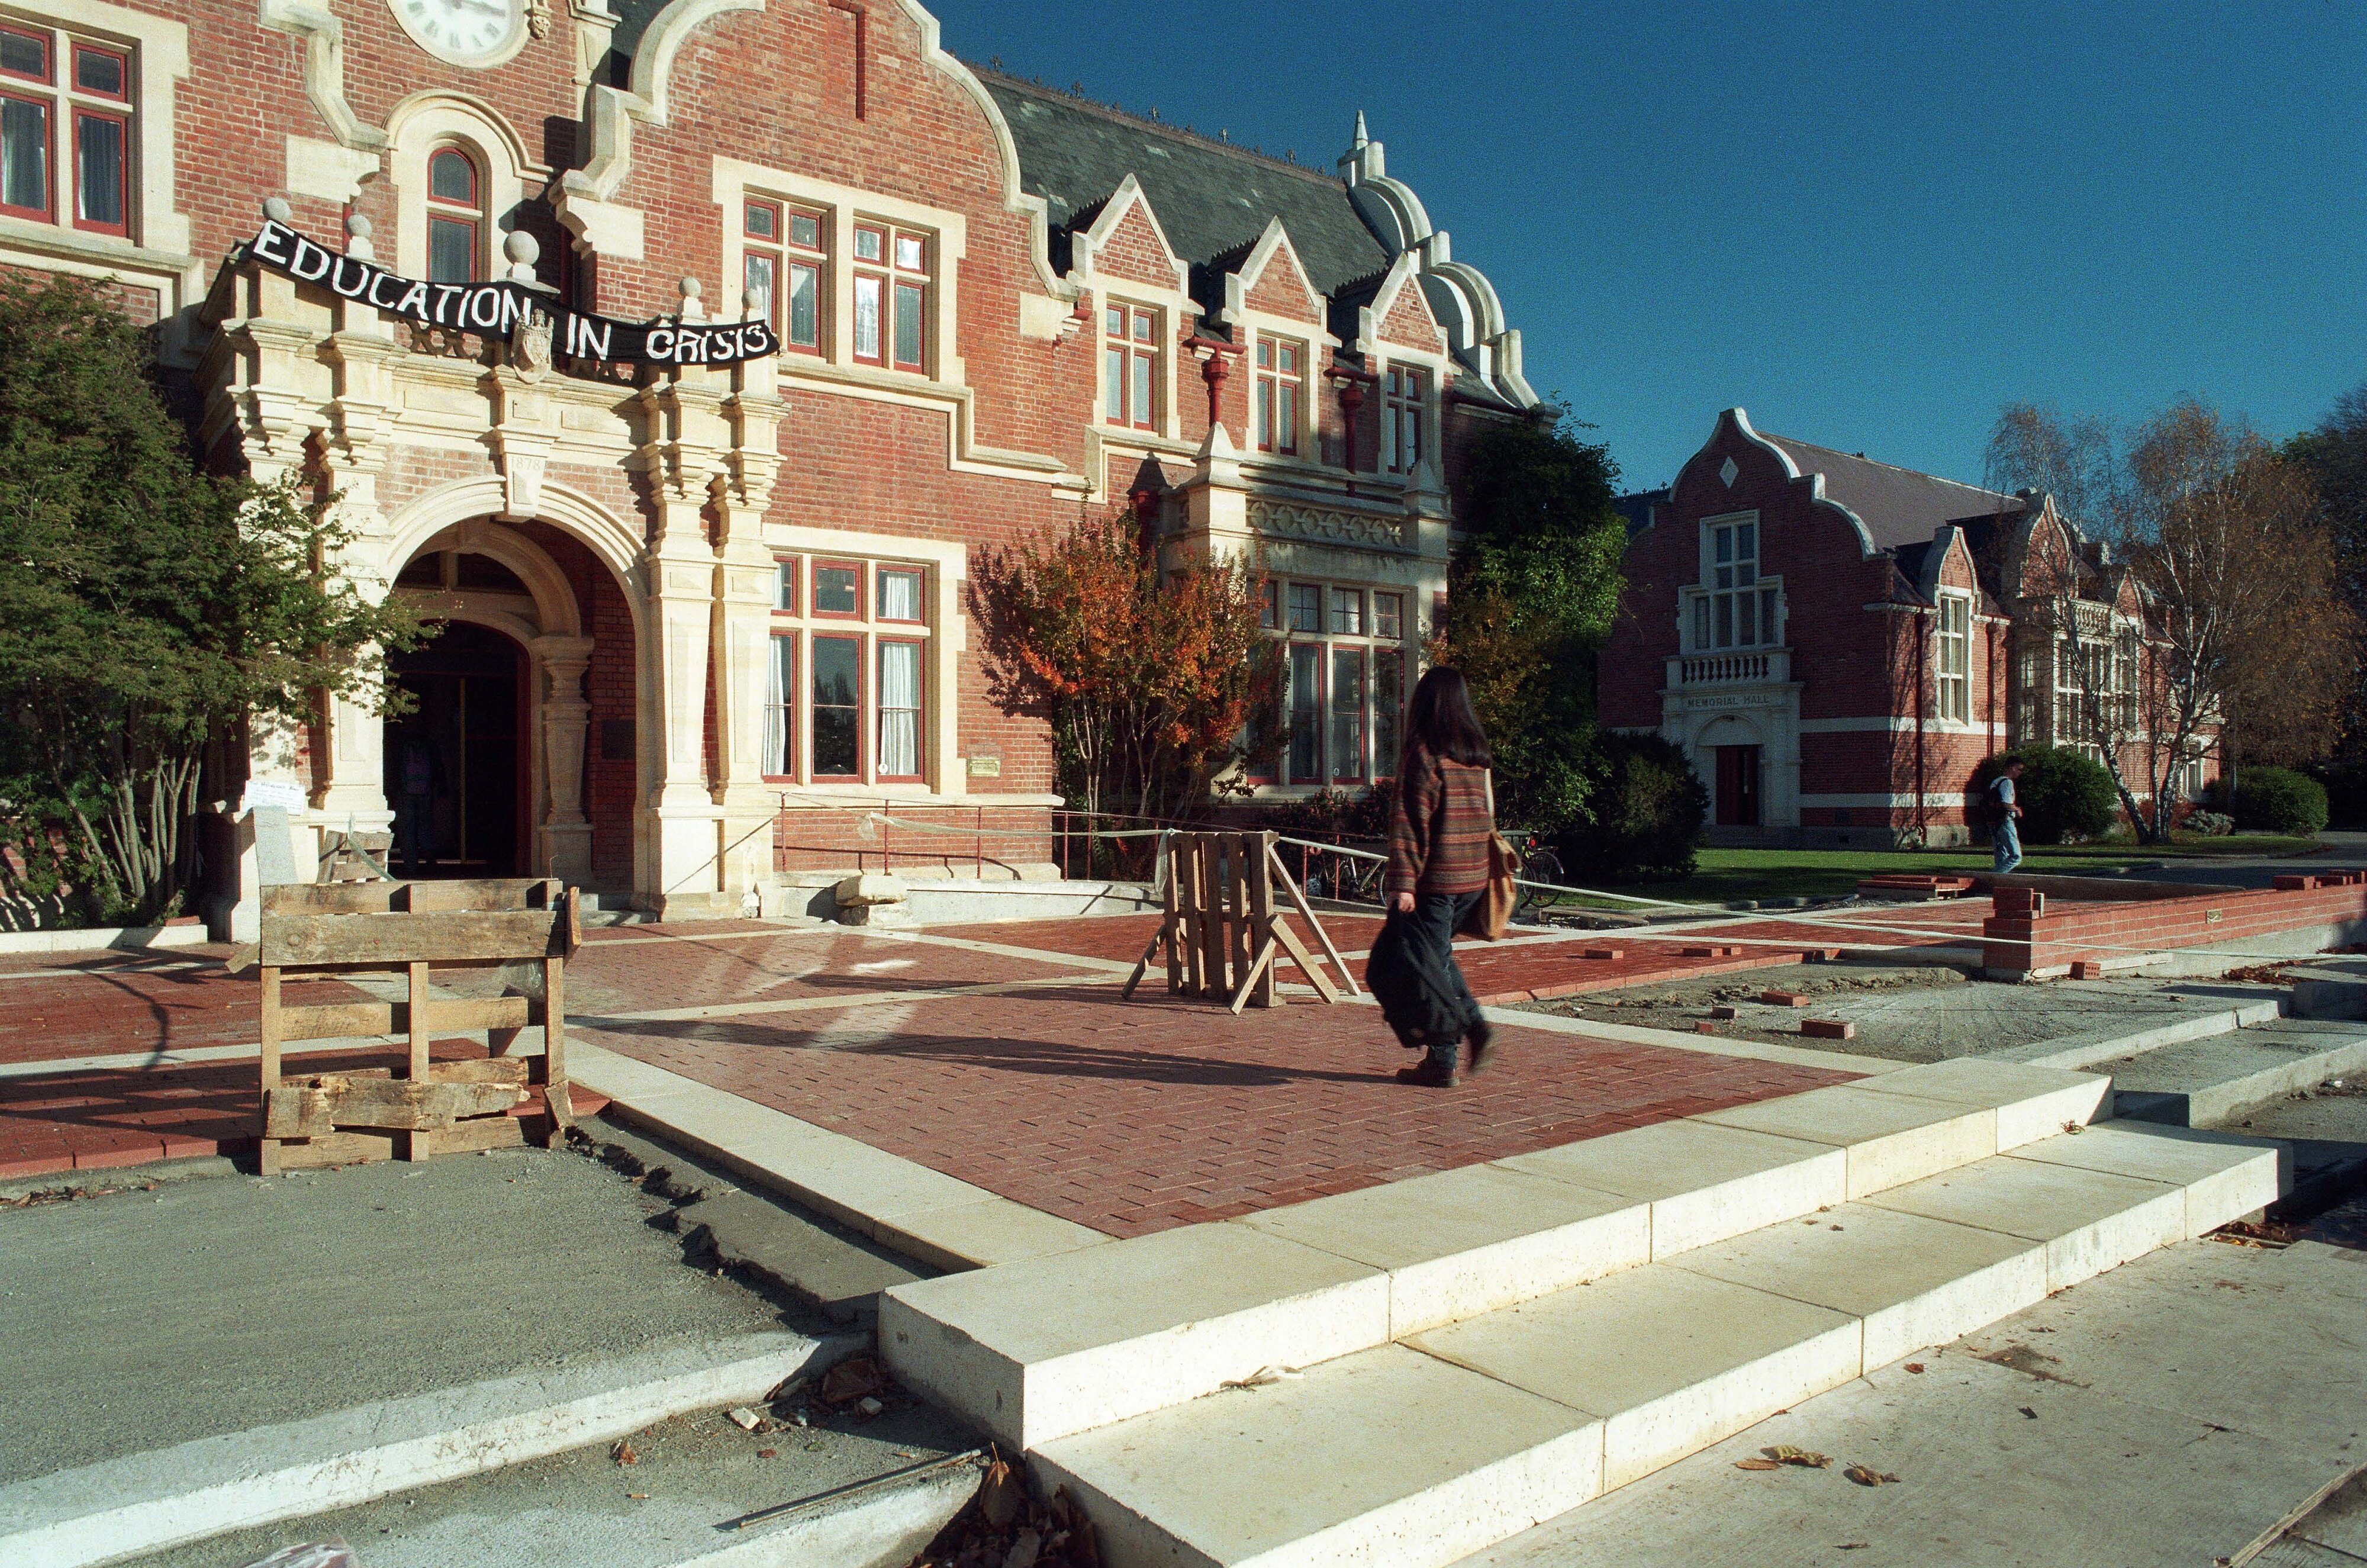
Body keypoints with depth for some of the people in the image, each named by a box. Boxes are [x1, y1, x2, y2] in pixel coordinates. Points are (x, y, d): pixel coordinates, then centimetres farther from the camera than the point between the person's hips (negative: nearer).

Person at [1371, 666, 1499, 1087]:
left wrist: (1402, 881, -17)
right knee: (1436, 954, 23)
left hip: (1434, 879, -7)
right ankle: (1473, 1022, 11)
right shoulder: (1479, 755, 9)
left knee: (1413, 962, 3)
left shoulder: (1423, 753, -11)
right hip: (1473, 877, 7)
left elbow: (1410, 821, -16)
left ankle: (1442, 1062, 5)